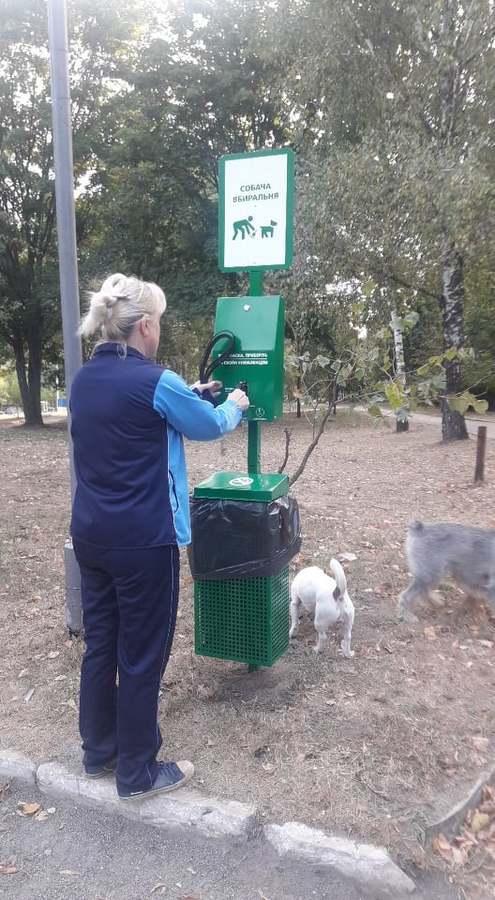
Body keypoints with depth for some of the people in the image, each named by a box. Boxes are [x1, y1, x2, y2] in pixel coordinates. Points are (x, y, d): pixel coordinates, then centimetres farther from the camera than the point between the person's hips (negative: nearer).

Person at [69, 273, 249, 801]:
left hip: (90, 535, 8)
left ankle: (98, 752, 37)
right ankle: (138, 774, 25)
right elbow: (211, 426, -2)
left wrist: (187, 395, 27)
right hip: (142, 541, -8)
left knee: (99, 645, 19)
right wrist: (235, 405, 19)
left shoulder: (84, 379, 6)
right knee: (142, 657, 7)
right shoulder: (155, 382, -17)